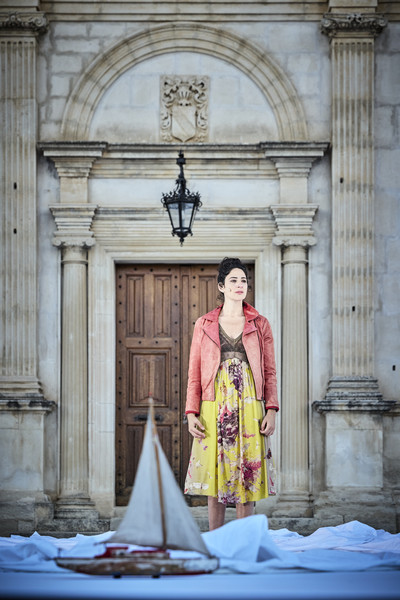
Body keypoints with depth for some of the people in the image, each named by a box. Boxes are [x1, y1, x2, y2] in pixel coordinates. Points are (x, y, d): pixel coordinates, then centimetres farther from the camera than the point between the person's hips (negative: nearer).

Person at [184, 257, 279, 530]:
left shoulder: (260, 324, 8)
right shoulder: (204, 324, 7)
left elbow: (270, 372, 7)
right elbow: (194, 373, 6)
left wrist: (271, 409, -4)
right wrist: (191, 412, -3)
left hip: (249, 410, 0)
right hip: (215, 410, 0)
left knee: (248, 477, 0)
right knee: (214, 475, 0)